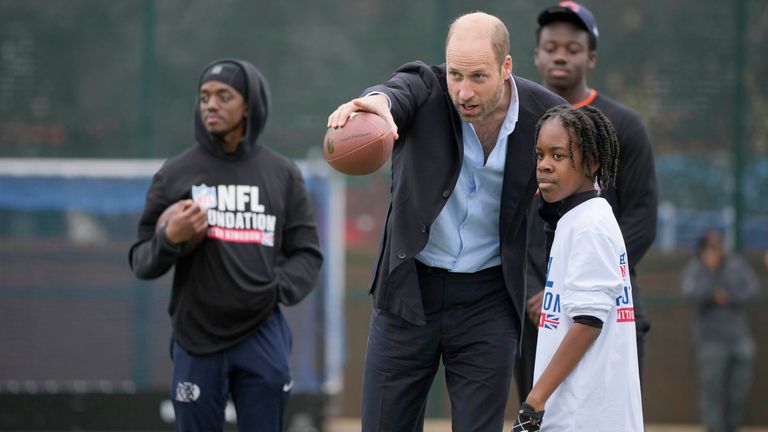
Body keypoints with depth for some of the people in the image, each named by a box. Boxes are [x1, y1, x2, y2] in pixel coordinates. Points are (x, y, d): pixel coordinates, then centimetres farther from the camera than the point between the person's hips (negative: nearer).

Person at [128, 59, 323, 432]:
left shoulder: (283, 175, 7)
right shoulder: (175, 174, 2)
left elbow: (307, 253, 11)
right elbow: (141, 262, 4)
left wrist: (278, 288, -7)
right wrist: (170, 239, -16)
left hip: (262, 338, 1)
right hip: (196, 338, -1)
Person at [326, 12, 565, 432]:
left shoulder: (545, 114, -9)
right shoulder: (426, 89, -13)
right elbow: (397, 93, -37)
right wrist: (377, 101, -62)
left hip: (488, 300, 0)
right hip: (410, 289, 0)